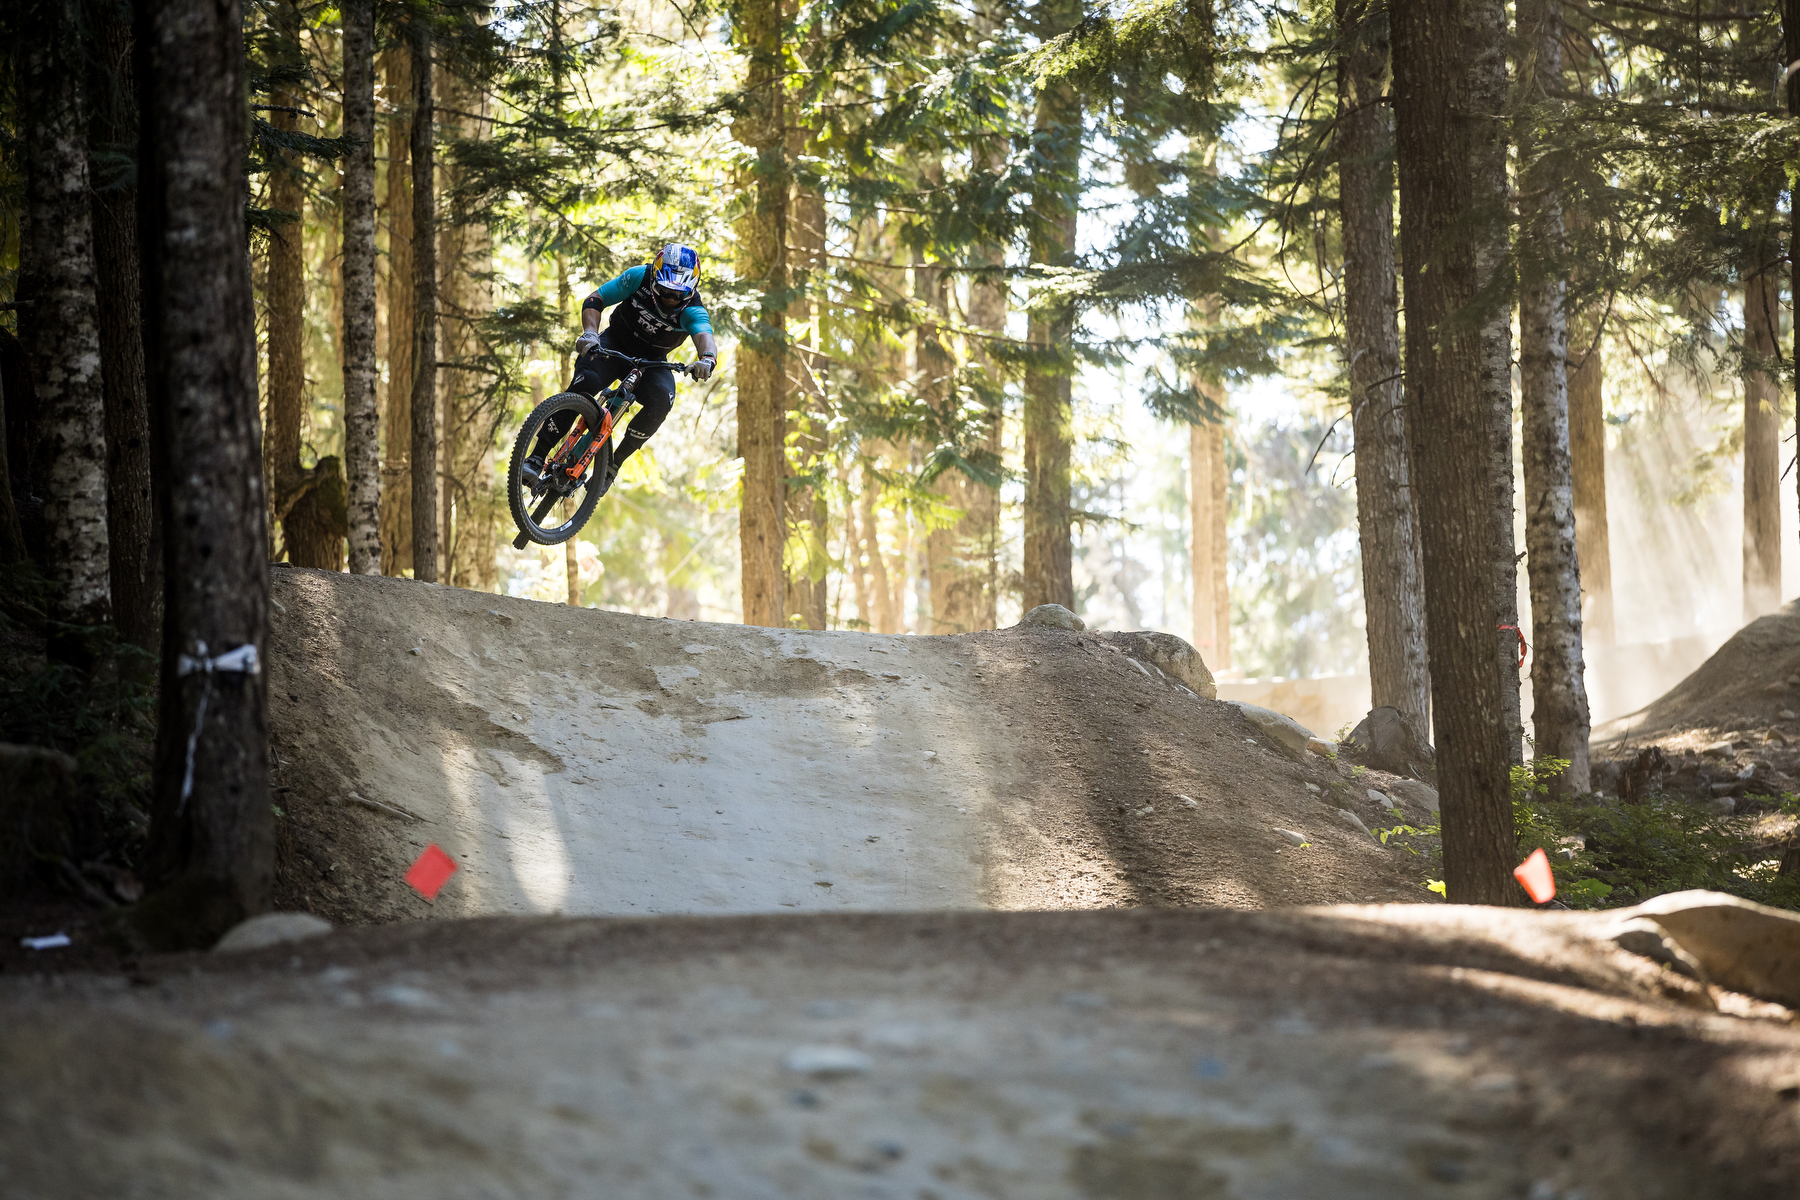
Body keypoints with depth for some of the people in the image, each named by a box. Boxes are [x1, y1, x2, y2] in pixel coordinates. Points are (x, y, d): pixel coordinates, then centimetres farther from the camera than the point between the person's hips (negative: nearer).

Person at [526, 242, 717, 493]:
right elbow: (595, 300, -18)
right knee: (584, 384, -28)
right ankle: (537, 458, -22)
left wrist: (707, 359, -69)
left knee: (661, 401, -30)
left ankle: (613, 462, -11)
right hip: (615, 345, 0)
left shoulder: (692, 310, -25)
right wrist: (590, 333, -37)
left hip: (651, 360, 0)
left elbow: (705, 336, -45)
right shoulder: (639, 278, -21)